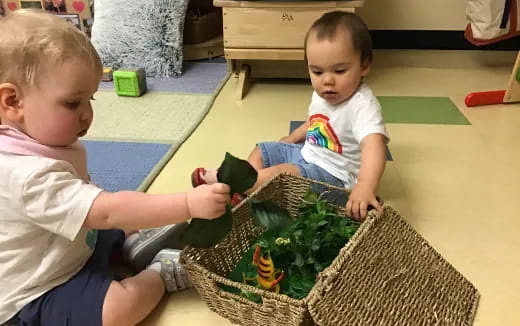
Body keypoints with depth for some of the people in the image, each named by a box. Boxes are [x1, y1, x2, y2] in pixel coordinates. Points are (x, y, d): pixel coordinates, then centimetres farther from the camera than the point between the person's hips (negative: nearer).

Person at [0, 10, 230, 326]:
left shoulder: (37, 146, -2)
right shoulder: (29, 175, -36)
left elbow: (88, 199, 11)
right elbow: (108, 212, -42)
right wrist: (188, 203, -44)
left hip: (73, 249, 10)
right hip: (35, 298, -9)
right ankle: (162, 271, -5)